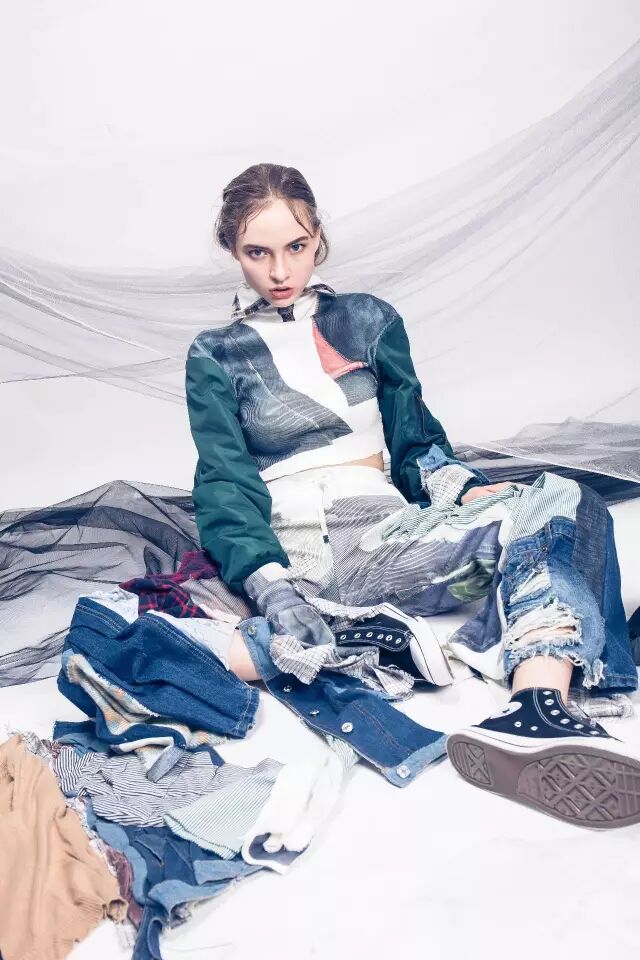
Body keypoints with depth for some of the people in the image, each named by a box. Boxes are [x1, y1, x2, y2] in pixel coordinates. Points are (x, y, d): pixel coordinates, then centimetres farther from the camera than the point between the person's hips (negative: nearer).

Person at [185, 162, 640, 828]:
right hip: (288, 552, -2)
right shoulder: (216, 357, 11)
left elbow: (414, 440, 18)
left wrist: (467, 491, -5)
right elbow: (225, 483, 0)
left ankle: (535, 716, -46)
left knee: (558, 499, -26)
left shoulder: (369, 320, 18)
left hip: (385, 530, 2)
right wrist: (272, 588, -19)